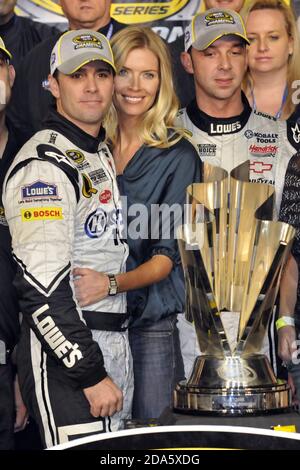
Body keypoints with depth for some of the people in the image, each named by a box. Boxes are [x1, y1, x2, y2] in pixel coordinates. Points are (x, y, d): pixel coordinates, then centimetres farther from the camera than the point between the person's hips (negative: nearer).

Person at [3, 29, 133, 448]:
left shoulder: (105, 156, 17)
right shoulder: (44, 164, -14)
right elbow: (41, 286, -21)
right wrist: (91, 374, -21)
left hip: (114, 346, 9)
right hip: (65, 352, -9)